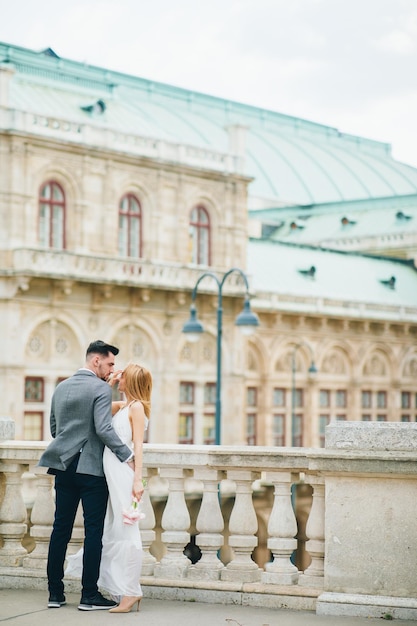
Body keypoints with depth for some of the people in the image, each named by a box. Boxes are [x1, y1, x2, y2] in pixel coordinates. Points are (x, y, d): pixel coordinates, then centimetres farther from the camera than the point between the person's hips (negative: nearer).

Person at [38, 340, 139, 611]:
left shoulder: (61, 388, 12)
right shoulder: (101, 389, -10)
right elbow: (104, 429, -20)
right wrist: (128, 455, -15)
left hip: (64, 467, 7)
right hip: (92, 468, -7)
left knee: (61, 528, 8)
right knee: (93, 531, -1)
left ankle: (55, 593, 11)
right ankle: (90, 595, 0)